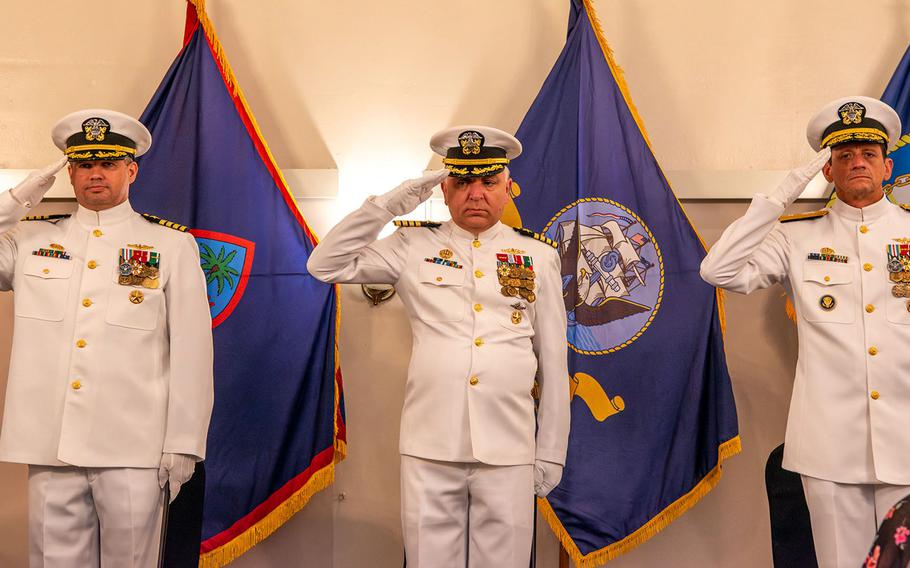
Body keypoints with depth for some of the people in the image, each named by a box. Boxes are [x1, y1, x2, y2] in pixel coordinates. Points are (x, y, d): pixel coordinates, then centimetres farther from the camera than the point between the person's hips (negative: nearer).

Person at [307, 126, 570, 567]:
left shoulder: (539, 257, 9)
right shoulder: (415, 246, 7)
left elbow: (553, 363, 10)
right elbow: (325, 265, 2)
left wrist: (552, 452, 9)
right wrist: (390, 204, -4)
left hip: (509, 452, 1)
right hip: (428, 449, 0)